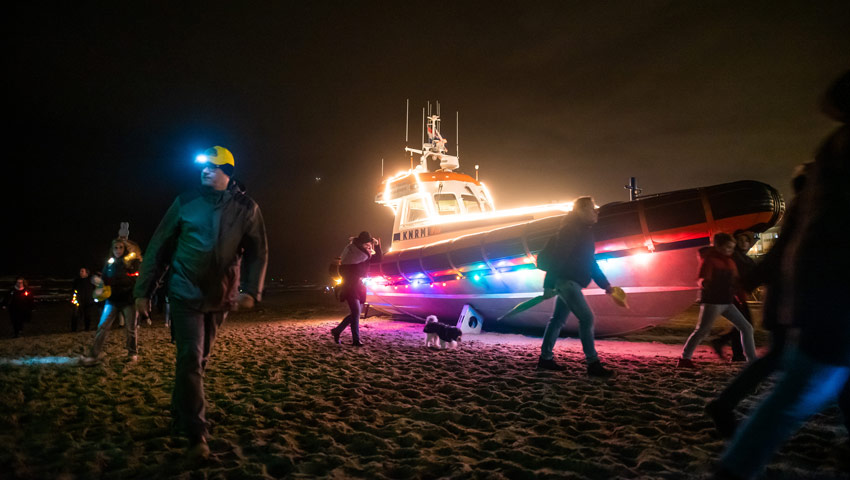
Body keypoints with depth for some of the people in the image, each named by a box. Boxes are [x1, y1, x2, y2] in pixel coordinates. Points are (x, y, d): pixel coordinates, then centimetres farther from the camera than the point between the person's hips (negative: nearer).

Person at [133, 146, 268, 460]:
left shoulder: (246, 208, -3)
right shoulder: (186, 203, -4)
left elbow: (258, 253, -1)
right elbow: (158, 247, 1)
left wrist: (251, 290, -14)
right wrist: (144, 290, 0)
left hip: (220, 299, 2)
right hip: (186, 294, -2)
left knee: (200, 359, 16)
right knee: (190, 359, -10)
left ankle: (180, 414, 38)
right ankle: (196, 435, -3)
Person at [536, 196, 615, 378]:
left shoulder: (585, 232, 18)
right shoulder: (571, 230, -13)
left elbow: (590, 262, 23)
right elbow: (559, 257, -20)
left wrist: (604, 284, 19)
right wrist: (550, 285, -24)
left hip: (570, 282, 10)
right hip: (565, 281, -10)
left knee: (558, 320, 13)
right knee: (587, 318, -11)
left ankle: (545, 359, 20)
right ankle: (593, 364, -6)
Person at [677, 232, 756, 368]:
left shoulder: (729, 261, 14)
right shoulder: (710, 260, -10)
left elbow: (735, 280, 24)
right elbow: (702, 279, -21)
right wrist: (703, 282, -43)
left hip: (726, 302, 8)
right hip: (712, 301, -8)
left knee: (746, 327, 7)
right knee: (702, 331, -7)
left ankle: (752, 360, 15)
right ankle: (684, 359, 1)